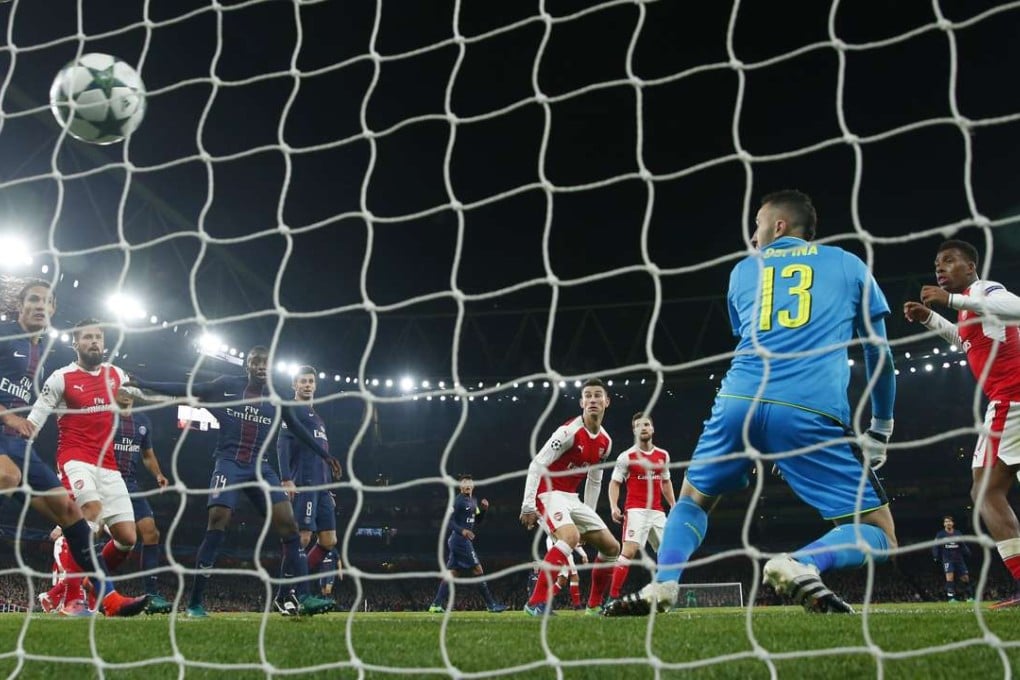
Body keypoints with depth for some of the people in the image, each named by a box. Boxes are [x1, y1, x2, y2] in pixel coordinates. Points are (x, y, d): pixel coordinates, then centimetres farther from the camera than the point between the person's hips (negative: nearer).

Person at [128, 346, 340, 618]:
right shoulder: (228, 385, 2)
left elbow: (298, 429, 22)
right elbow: (186, 390, 3)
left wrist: (325, 455, 24)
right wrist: (143, 383, 0)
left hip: (260, 467, 4)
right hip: (230, 463, -3)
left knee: (289, 525, -10)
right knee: (217, 526, -18)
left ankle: (302, 597, -7)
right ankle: (195, 603, -8)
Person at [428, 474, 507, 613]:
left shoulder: (473, 501, 16)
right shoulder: (458, 501, -11)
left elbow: (477, 521, 20)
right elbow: (450, 521, -16)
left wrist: (484, 509, 4)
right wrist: (462, 530, -31)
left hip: (464, 540, 9)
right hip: (460, 540, -9)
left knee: (452, 572, 7)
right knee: (478, 570, -6)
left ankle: (436, 604, 7)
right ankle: (491, 605, -2)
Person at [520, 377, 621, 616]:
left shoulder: (605, 442, 6)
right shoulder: (570, 432, -18)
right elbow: (536, 466, -19)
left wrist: (589, 517, 18)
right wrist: (528, 506, -23)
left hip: (571, 498, 9)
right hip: (548, 493, -8)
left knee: (612, 547, 7)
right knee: (570, 536, -34)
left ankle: (595, 605, 21)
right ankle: (536, 602, -30)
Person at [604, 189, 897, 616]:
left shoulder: (743, 271, 25)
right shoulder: (849, 264, 21)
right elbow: (879, 354, 22)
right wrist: (881, 430, 31)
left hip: (740, 400, 2)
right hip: (812, 410, -2)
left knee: (693, 499, 27)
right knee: (878, 537, 8)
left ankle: (662, 585, 1)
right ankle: (802, 566, -22)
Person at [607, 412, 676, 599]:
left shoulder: (663, 455, 12)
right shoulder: (627, 456, -3)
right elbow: (614, 483, 0)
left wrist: (673, 505, 15)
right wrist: (614, 507, -15)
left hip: (657, 512, 6)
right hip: (636, 511, -6)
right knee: (629, 551, -18)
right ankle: (613, 597, -17)